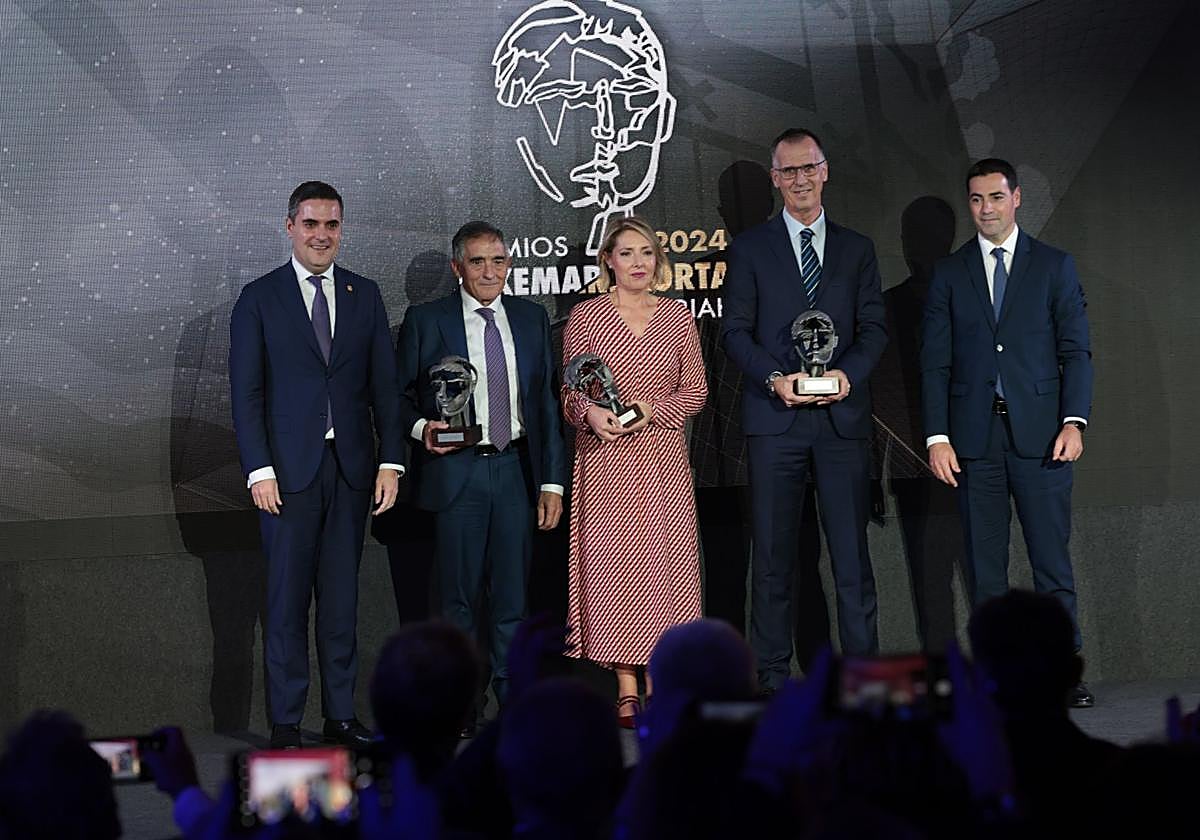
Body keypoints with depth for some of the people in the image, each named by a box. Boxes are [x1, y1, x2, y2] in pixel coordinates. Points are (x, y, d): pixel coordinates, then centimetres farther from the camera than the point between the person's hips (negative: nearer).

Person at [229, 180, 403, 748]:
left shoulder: (364, 295, 11)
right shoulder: (259, 298, 2)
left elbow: (384, 385, 9)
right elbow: (246, 394, -1)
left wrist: (390, 461, 1)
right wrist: (259, 470, -9)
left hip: (352, 467, 3)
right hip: (288, 468, -3)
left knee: (342, 597, 7)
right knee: (287, 600, -1)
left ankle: (341, 717, 14)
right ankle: (285, 725, 5)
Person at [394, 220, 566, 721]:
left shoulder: (531, 318, 11)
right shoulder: (425, 320, 1)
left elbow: (546, 402, 10)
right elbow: (399, 396, 5)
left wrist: (552, 479, 6)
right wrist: (421, 427, -16)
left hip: (515, 468, 3)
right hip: (456, 470, -2)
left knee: (512, 592, 5)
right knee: (458, 595, 3)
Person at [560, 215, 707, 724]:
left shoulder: (677, 317, 8)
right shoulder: (585, 317, 3)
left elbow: (695, 390, 8)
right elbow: (569, 392, 4)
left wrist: (653, 408, -9)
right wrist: (590, 413, -16)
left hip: (663, 457, 2)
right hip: (606, 459, -2)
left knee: (664, 562, -1)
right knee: (612, 560, -3)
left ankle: (656, 686, 6)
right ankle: (626, 690, 2)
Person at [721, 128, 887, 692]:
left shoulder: (856, 249, 15)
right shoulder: (750, 248, 9)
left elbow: (874, 327, 8)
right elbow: (735, 330, 3)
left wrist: (847, 373, -12)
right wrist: (775, 378, -13)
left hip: (843, 415, 1)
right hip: (774, 416, -1)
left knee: (851, 548, 0)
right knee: (772, 551, 1)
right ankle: (771, 674, 7)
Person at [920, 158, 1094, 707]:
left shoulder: (1054, 266, 8)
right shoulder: (948, 273, 10)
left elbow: (1076, 349, 4)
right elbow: (934, 362, 6)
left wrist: (1074, 421, -8)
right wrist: (937, 436, -2)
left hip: (1040, 432, -1)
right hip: (973, 434, 1)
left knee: (1051, 555, -3)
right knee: (984, 562, 3)